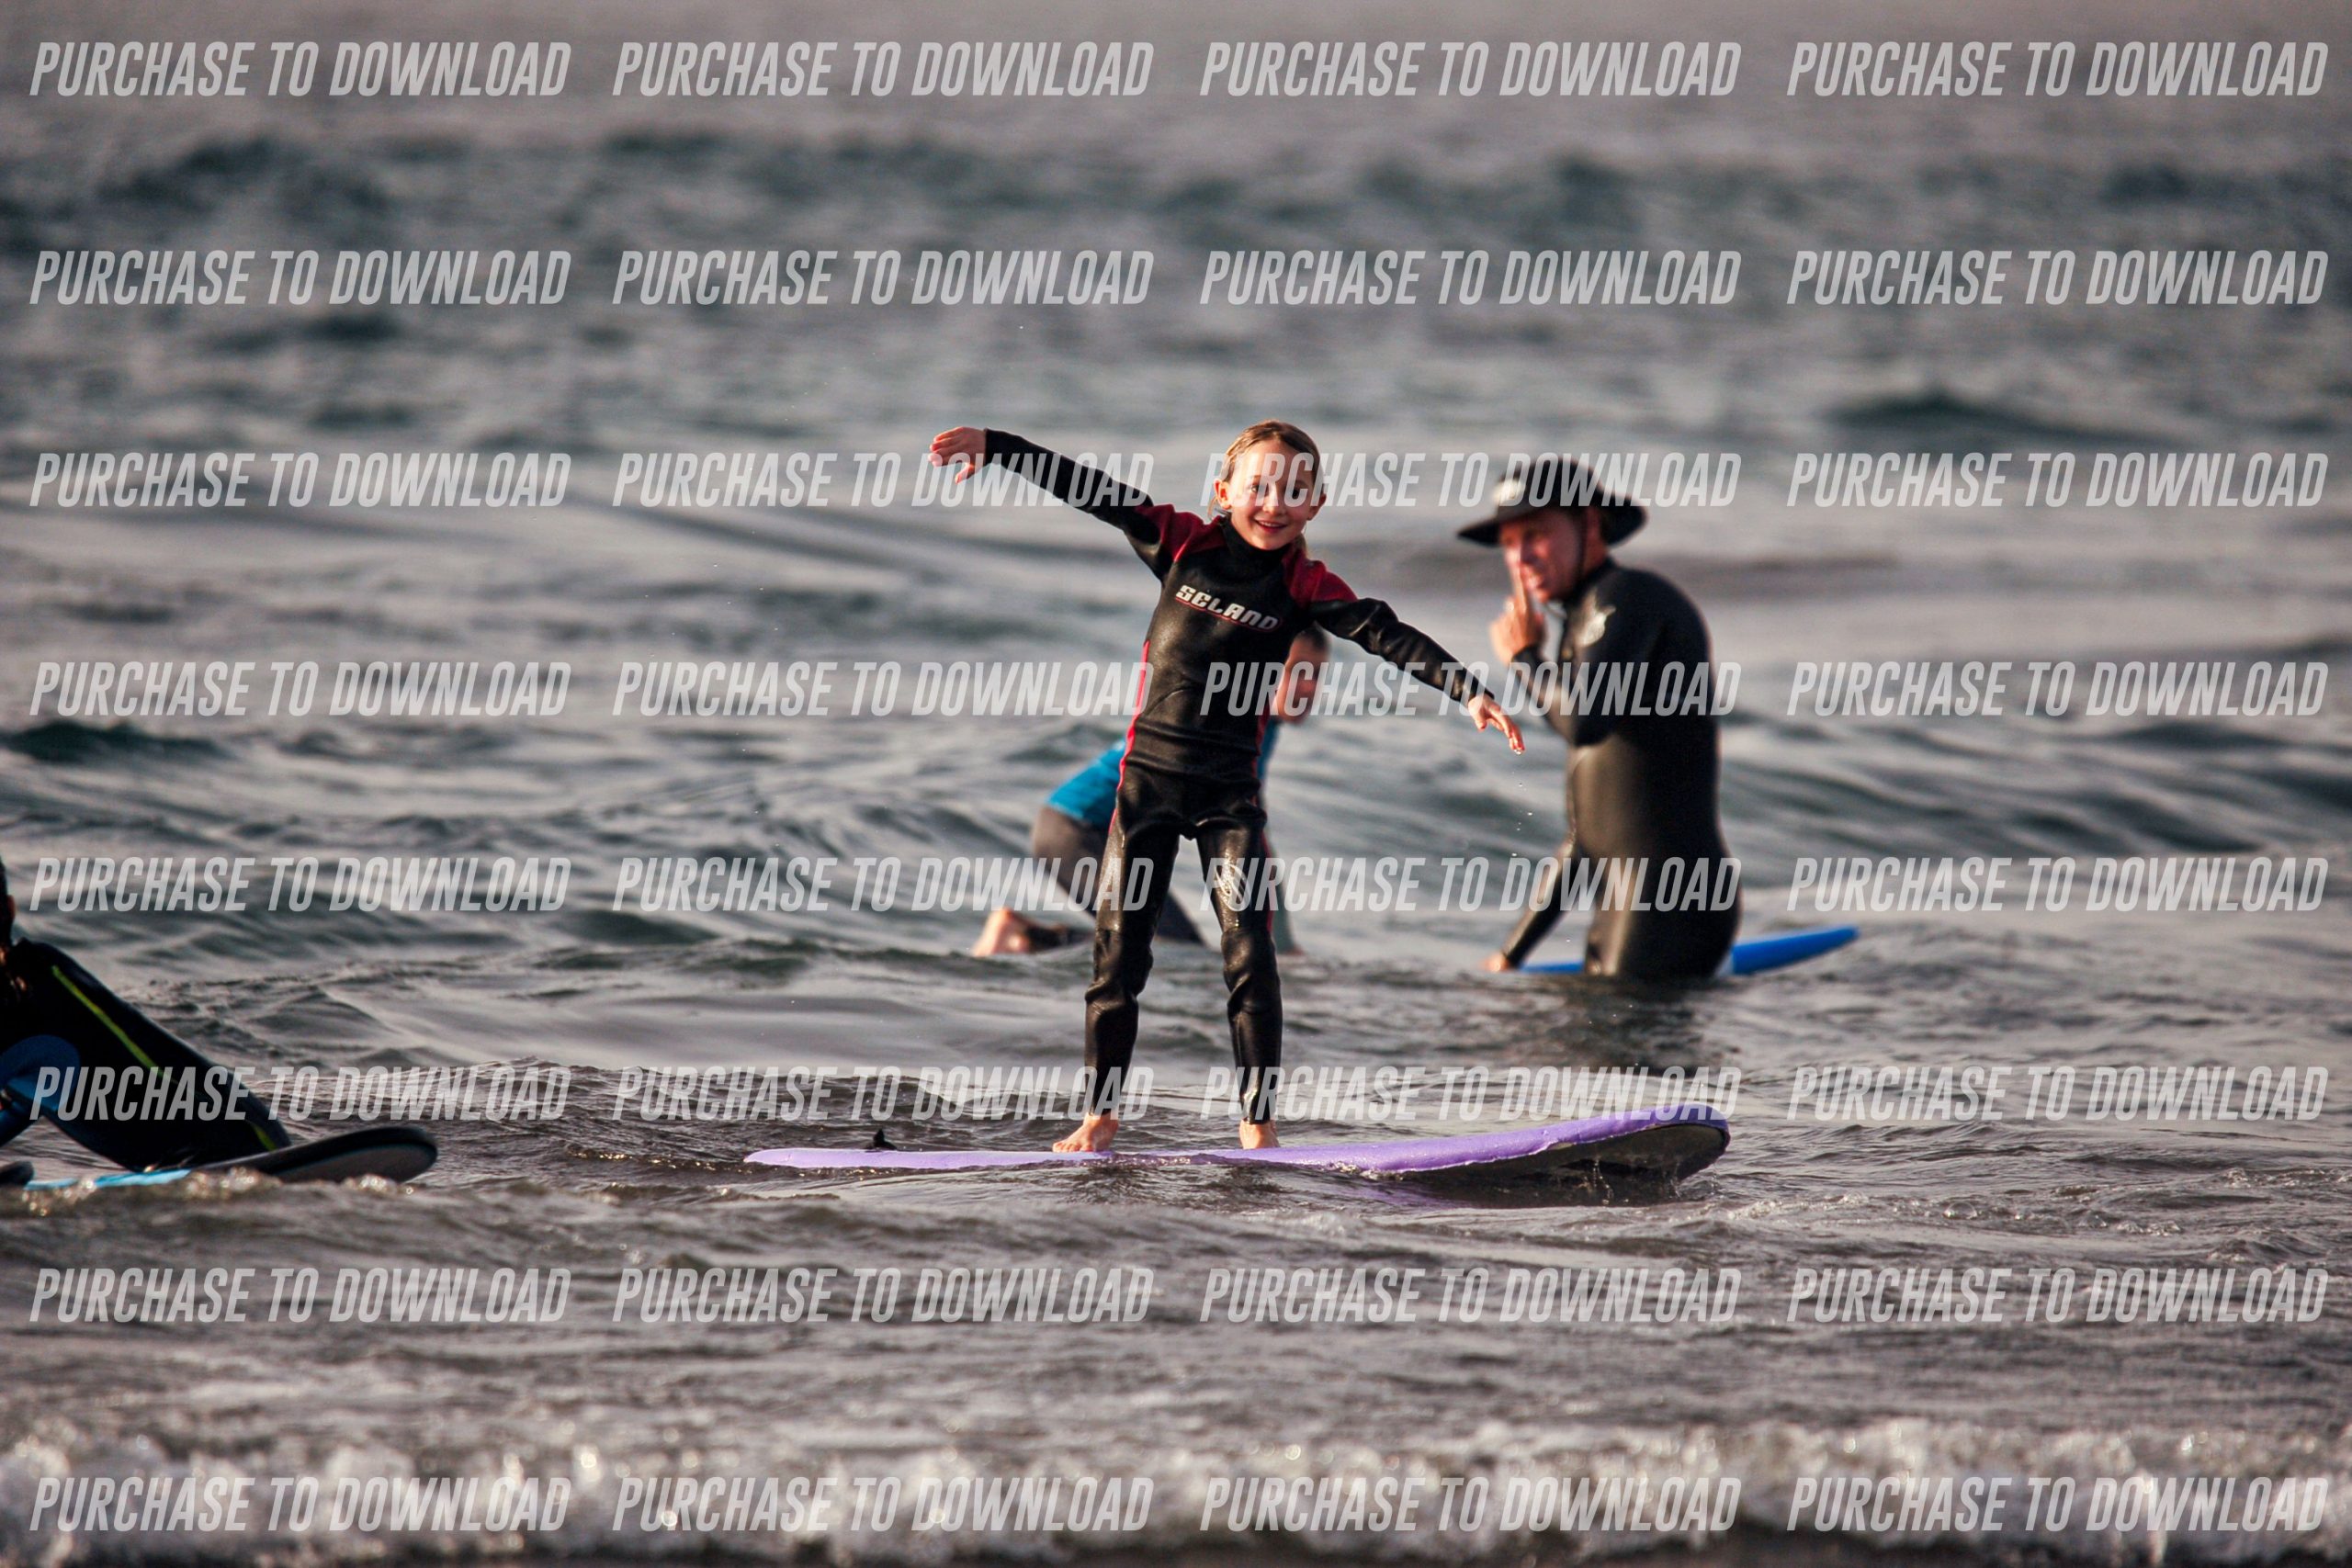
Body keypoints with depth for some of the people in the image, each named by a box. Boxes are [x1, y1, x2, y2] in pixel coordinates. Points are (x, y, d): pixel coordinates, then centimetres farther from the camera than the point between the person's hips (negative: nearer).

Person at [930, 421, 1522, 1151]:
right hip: (1148, 770, 1)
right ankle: (1101, 1113, 14)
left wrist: (1467, 688, -24)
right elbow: (1089, 491, 0)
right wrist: (990, 446, -3)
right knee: (1118, 946, 4)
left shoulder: (1305, 585, -1)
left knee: (1249, 949, -7)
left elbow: (1386, 635, -12)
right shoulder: (1183, 544, 1)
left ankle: (1257, 1124, -3)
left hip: (1230, 788, -1)